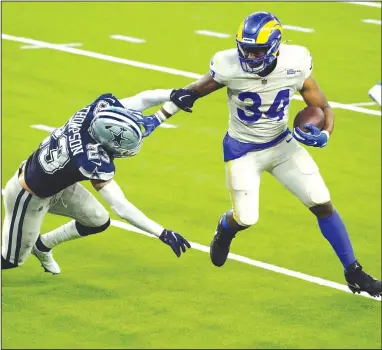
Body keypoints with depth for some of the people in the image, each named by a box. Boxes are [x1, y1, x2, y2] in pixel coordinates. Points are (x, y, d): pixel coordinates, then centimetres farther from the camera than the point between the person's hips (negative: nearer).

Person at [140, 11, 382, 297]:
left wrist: (323, 135, -27)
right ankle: (225, 228, 37)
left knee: (323, 203, -4)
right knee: (246, 218, -4)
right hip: (243, 150, -2)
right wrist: (156, 119, -8)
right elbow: (191, 93, -7)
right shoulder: (230, 67, -26)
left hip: (282, 144, 2)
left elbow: (323, 108, -8)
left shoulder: (295, 65, -21)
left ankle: (354, 273, 9)